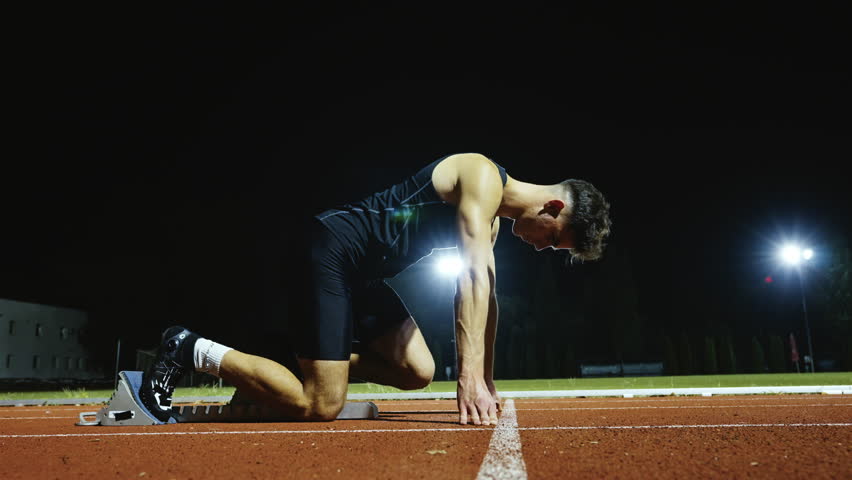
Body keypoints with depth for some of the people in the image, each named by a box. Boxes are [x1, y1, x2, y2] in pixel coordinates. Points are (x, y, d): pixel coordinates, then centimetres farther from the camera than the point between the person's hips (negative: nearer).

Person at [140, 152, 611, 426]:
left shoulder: (491, 217, 15)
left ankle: (304, 363, 14)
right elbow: (474, 278, -25)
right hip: (334, 250, -10)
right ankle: (191, 350, 0)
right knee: (320, 407, -11)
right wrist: (470, 376, -28)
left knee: (418, 373, 7)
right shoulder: (483, 179, -15)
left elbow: (482, 293, 14)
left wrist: (485, 384, 11)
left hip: (364, 271, 10)